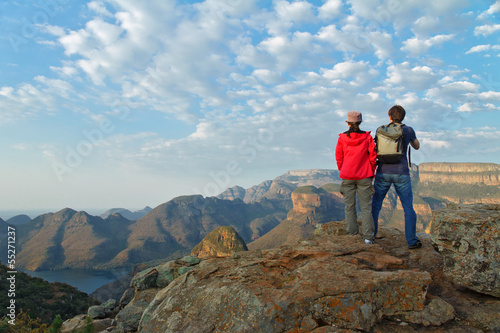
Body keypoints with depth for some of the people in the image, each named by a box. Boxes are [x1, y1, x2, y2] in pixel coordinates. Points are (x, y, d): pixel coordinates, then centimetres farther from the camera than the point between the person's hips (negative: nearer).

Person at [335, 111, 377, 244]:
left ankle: (351, 235, 13)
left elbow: (339, 158, 5)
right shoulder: (367, 137, -4)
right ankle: (368, 237, 2)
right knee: (366, 207, 4)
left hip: (347, 177, 1)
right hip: (364, 177, 0)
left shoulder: (342, 138, -3)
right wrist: (372, 172, 14)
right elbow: (373, 156, 0)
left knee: (349, 207, 9)